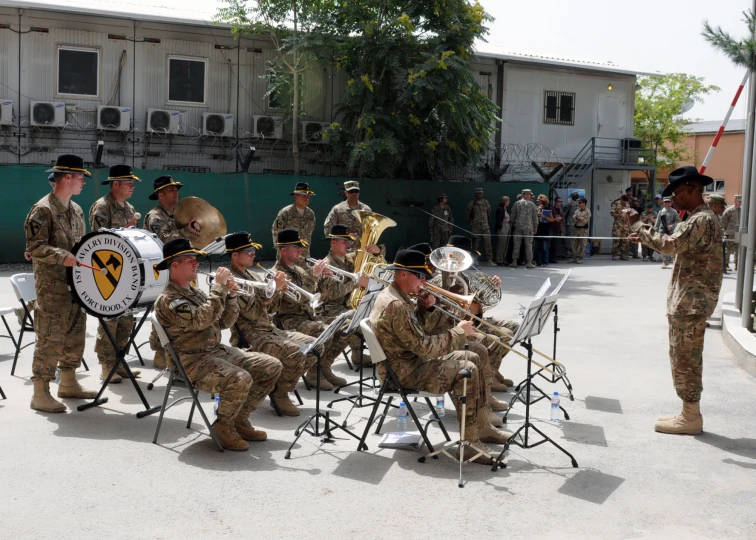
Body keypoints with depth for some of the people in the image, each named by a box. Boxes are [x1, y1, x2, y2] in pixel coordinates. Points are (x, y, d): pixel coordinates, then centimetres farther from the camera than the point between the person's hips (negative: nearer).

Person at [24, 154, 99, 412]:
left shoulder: (76, 210, 13)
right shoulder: (43, 210, -12)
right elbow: (34, 247, -18)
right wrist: (63, 257, -27)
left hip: (76, 284, 8)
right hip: (52, 287, -8)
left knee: (75, 335, 14)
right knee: (50, 339, -7)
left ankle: (68, 383, 27)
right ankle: (40, 394, 1)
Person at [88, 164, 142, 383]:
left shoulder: (129, 208, 16)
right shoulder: (101, 207, -10)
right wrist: (125, 229, -23)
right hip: (108, 273, -8)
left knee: (126, 318, 10)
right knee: (109, 319, -6)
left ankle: (118, 362, 19)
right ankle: (107, 367, 1)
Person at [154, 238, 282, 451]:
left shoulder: (194, 292, 15)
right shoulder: (168, 300, -12)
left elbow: (225, 322, 13)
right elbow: (201, 320, -28)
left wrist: (230, 295, -3)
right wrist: (219, 287, -22)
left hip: (218, 351, 9)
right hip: (193, 362, -9)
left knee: (272, 366, 1)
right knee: (241, 379, -33)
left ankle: (240, 419, 10)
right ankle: (223, 426, -7)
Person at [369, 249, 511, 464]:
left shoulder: (393, 295, 8)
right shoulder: (395, 305, -25)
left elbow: (419, 333, 17)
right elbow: (425, 347, -27)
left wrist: (424, 307, -1)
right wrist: (459, 332, -16)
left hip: (412, 359, 11)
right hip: (403, 372, -11)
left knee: (472, 358, 12)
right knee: (467, 371, -20)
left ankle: (480, 425, 18)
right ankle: (470, 443, -15)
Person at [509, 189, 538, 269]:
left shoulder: (517, 204, 3)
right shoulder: (532, 204, 1)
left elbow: (513, 216, 5)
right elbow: (535, 217, 4)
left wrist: (513, 224, 17)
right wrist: (535, 228, 11)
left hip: (518, 227, 1)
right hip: (528, 227, -1)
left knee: (516, 244, 4)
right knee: (528, 245, 3)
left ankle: (514, 262, 3)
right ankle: (529, 262, 3)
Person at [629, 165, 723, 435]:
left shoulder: (702, 220, -17)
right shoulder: (698, 218, 17)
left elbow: (672, 244, -25)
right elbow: (679, 246, 20)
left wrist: (646, 233, -10)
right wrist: (649, 237, 11)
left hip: (692, 302, -11)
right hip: (686, 301, 11)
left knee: (686, 359, -5)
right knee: (684, 359, 14)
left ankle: (690, 418, 3)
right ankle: (689, 413, 22)